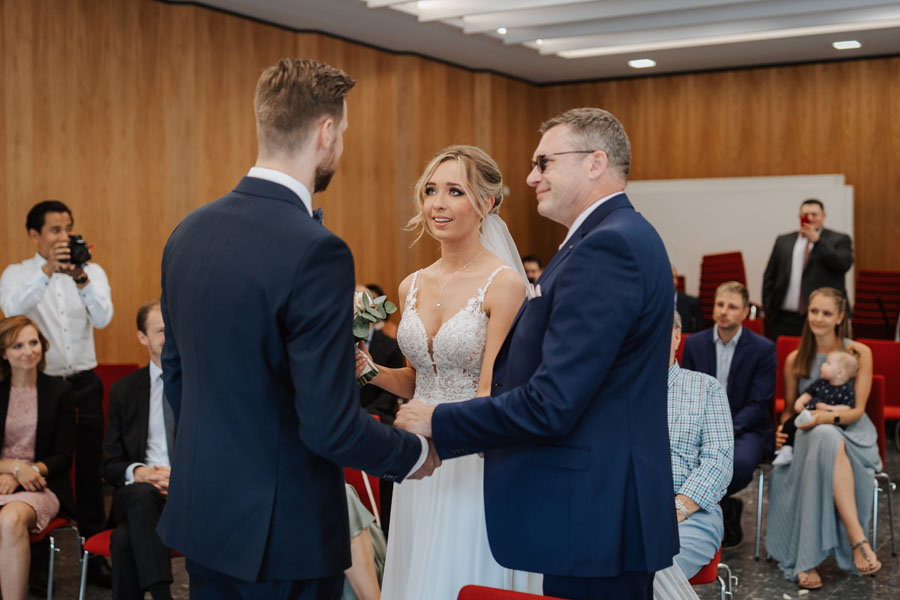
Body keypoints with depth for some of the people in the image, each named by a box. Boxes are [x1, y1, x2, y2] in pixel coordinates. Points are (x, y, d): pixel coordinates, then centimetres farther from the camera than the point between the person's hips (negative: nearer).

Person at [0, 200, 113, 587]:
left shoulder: (92, 271, 5)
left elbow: (103, 318, -12)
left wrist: (80, 278, -27)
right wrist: (48, 270, -33)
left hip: (84, 385, 1)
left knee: (90, 474, 5)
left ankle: (95, 555, 16)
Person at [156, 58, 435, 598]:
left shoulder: (189, 231, 1)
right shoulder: (315, 251, -23)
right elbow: (332, 426, -23)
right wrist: (416, 454, -5)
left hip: (199, 510, 7)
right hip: (282, 532, -7)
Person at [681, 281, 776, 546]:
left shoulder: (763, 348, -3)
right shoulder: (694, 343, 6)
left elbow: (758, 403, -7)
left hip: (745, 428, -2)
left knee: (741, 462, -37)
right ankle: (727, 509, -6)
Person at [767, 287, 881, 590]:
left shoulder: (859, 353, 4)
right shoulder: (795, 360, 11)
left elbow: (857, 410, -2)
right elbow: (789, 409, 16)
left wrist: (830, 417, -23)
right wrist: (781, 430, -7)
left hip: (852, 433, -1)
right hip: (809, 435, 1)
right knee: (828, 440, -39)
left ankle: (807, 559, -42)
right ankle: (858, 539, -45)